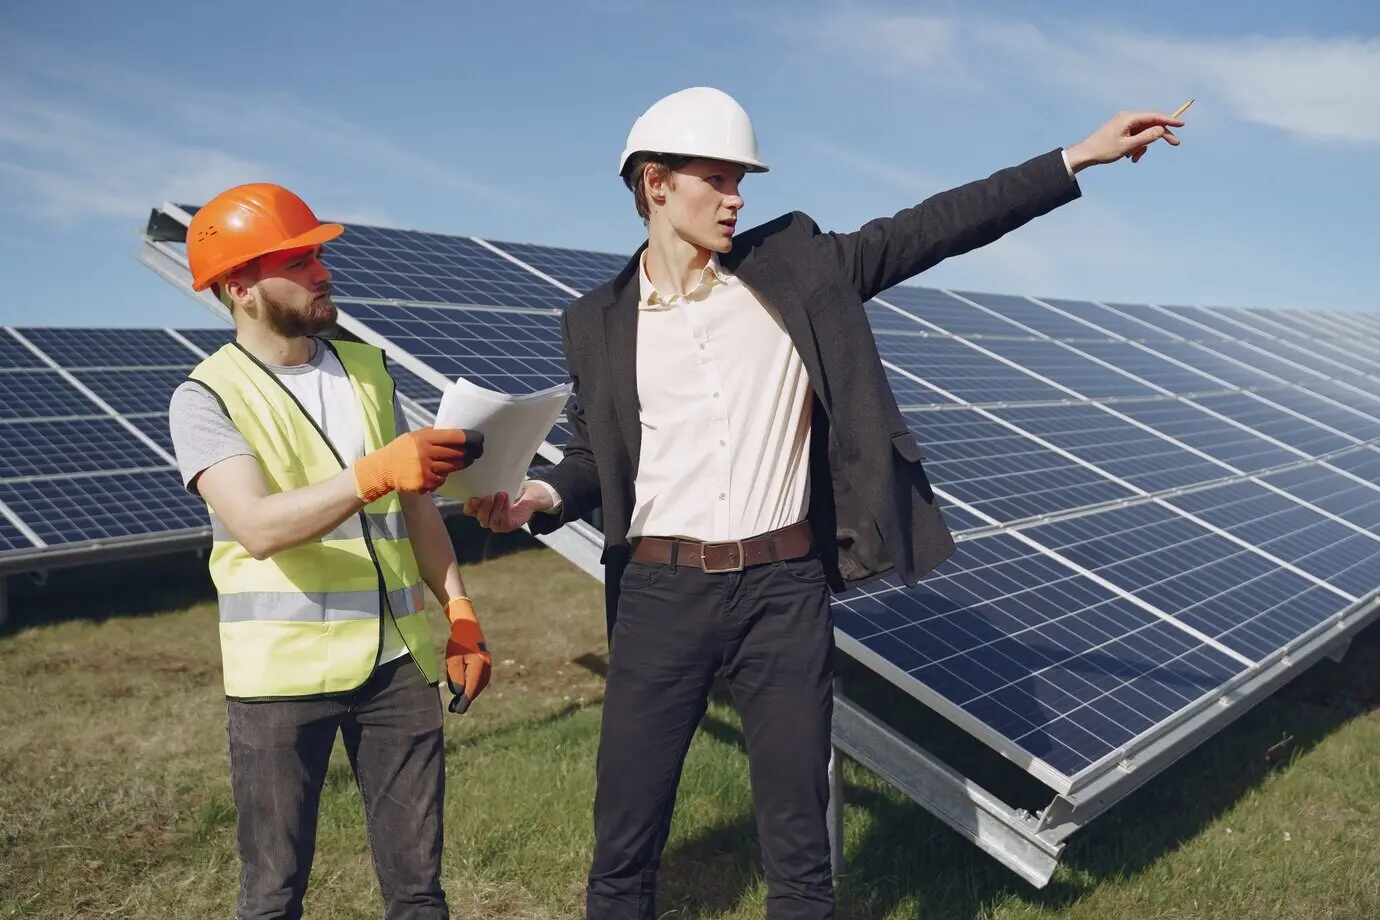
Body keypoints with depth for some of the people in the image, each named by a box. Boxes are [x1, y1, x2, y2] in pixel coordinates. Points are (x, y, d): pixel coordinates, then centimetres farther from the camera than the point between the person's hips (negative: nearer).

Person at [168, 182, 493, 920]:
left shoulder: (368, 369, 10)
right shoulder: (207, 396, -6)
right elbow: (257, 526, -21)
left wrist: (460, 612, 6)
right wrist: (377, 472, -31)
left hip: (398, 659, 4)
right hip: (281, 671, -4)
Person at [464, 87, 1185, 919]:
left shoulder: (795, 266, 3)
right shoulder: (600, 322, 4)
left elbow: (929, 230, 2)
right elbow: (596, 458, 10)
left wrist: (1078, 156, -1)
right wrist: (542, 498, -12)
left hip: (784, 589, 0)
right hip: (663, 593, 0)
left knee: (800, 850, 11)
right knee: (624, 848, 10)